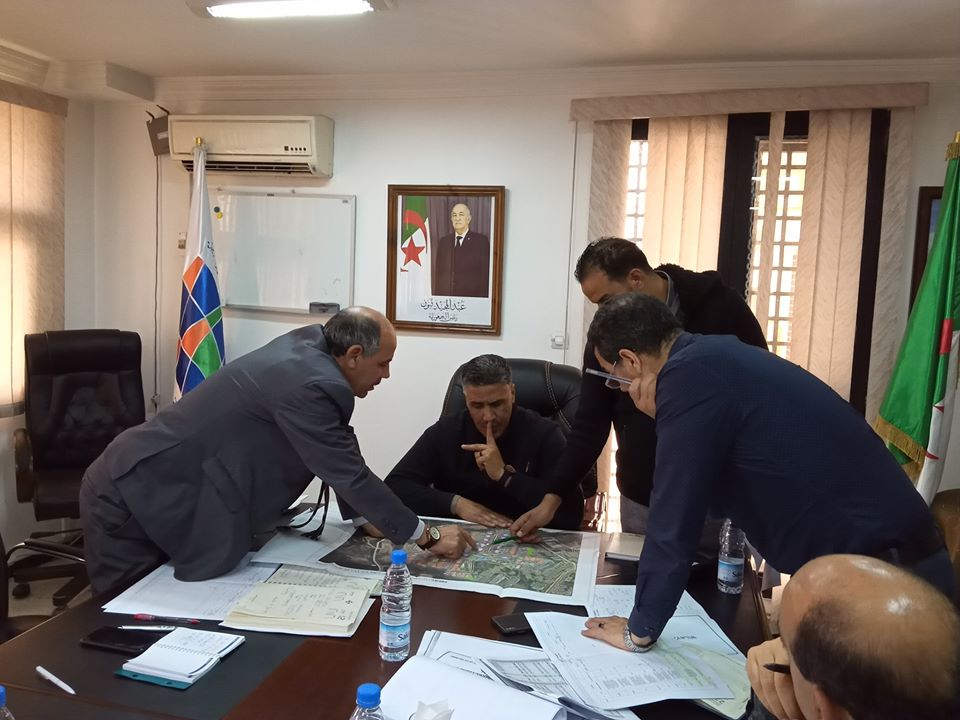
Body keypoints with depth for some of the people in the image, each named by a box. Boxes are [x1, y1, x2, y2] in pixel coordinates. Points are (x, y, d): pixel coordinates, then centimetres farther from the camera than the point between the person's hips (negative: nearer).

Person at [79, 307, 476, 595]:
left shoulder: (308, 345, 0)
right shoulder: (308, 385, -28)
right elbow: (350, 474, -22)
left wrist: (367, 518, 10)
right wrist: (427, 536, -13)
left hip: (150, 486, 9)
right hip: (135, 498, -9)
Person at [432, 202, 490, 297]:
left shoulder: (481, 240, 1)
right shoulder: (442, 242, 12)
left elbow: (486, 272, -3)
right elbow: (437, 274, 11)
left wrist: (483, 298, -11)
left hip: (471, 298, -3)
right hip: (444, 298, 3)